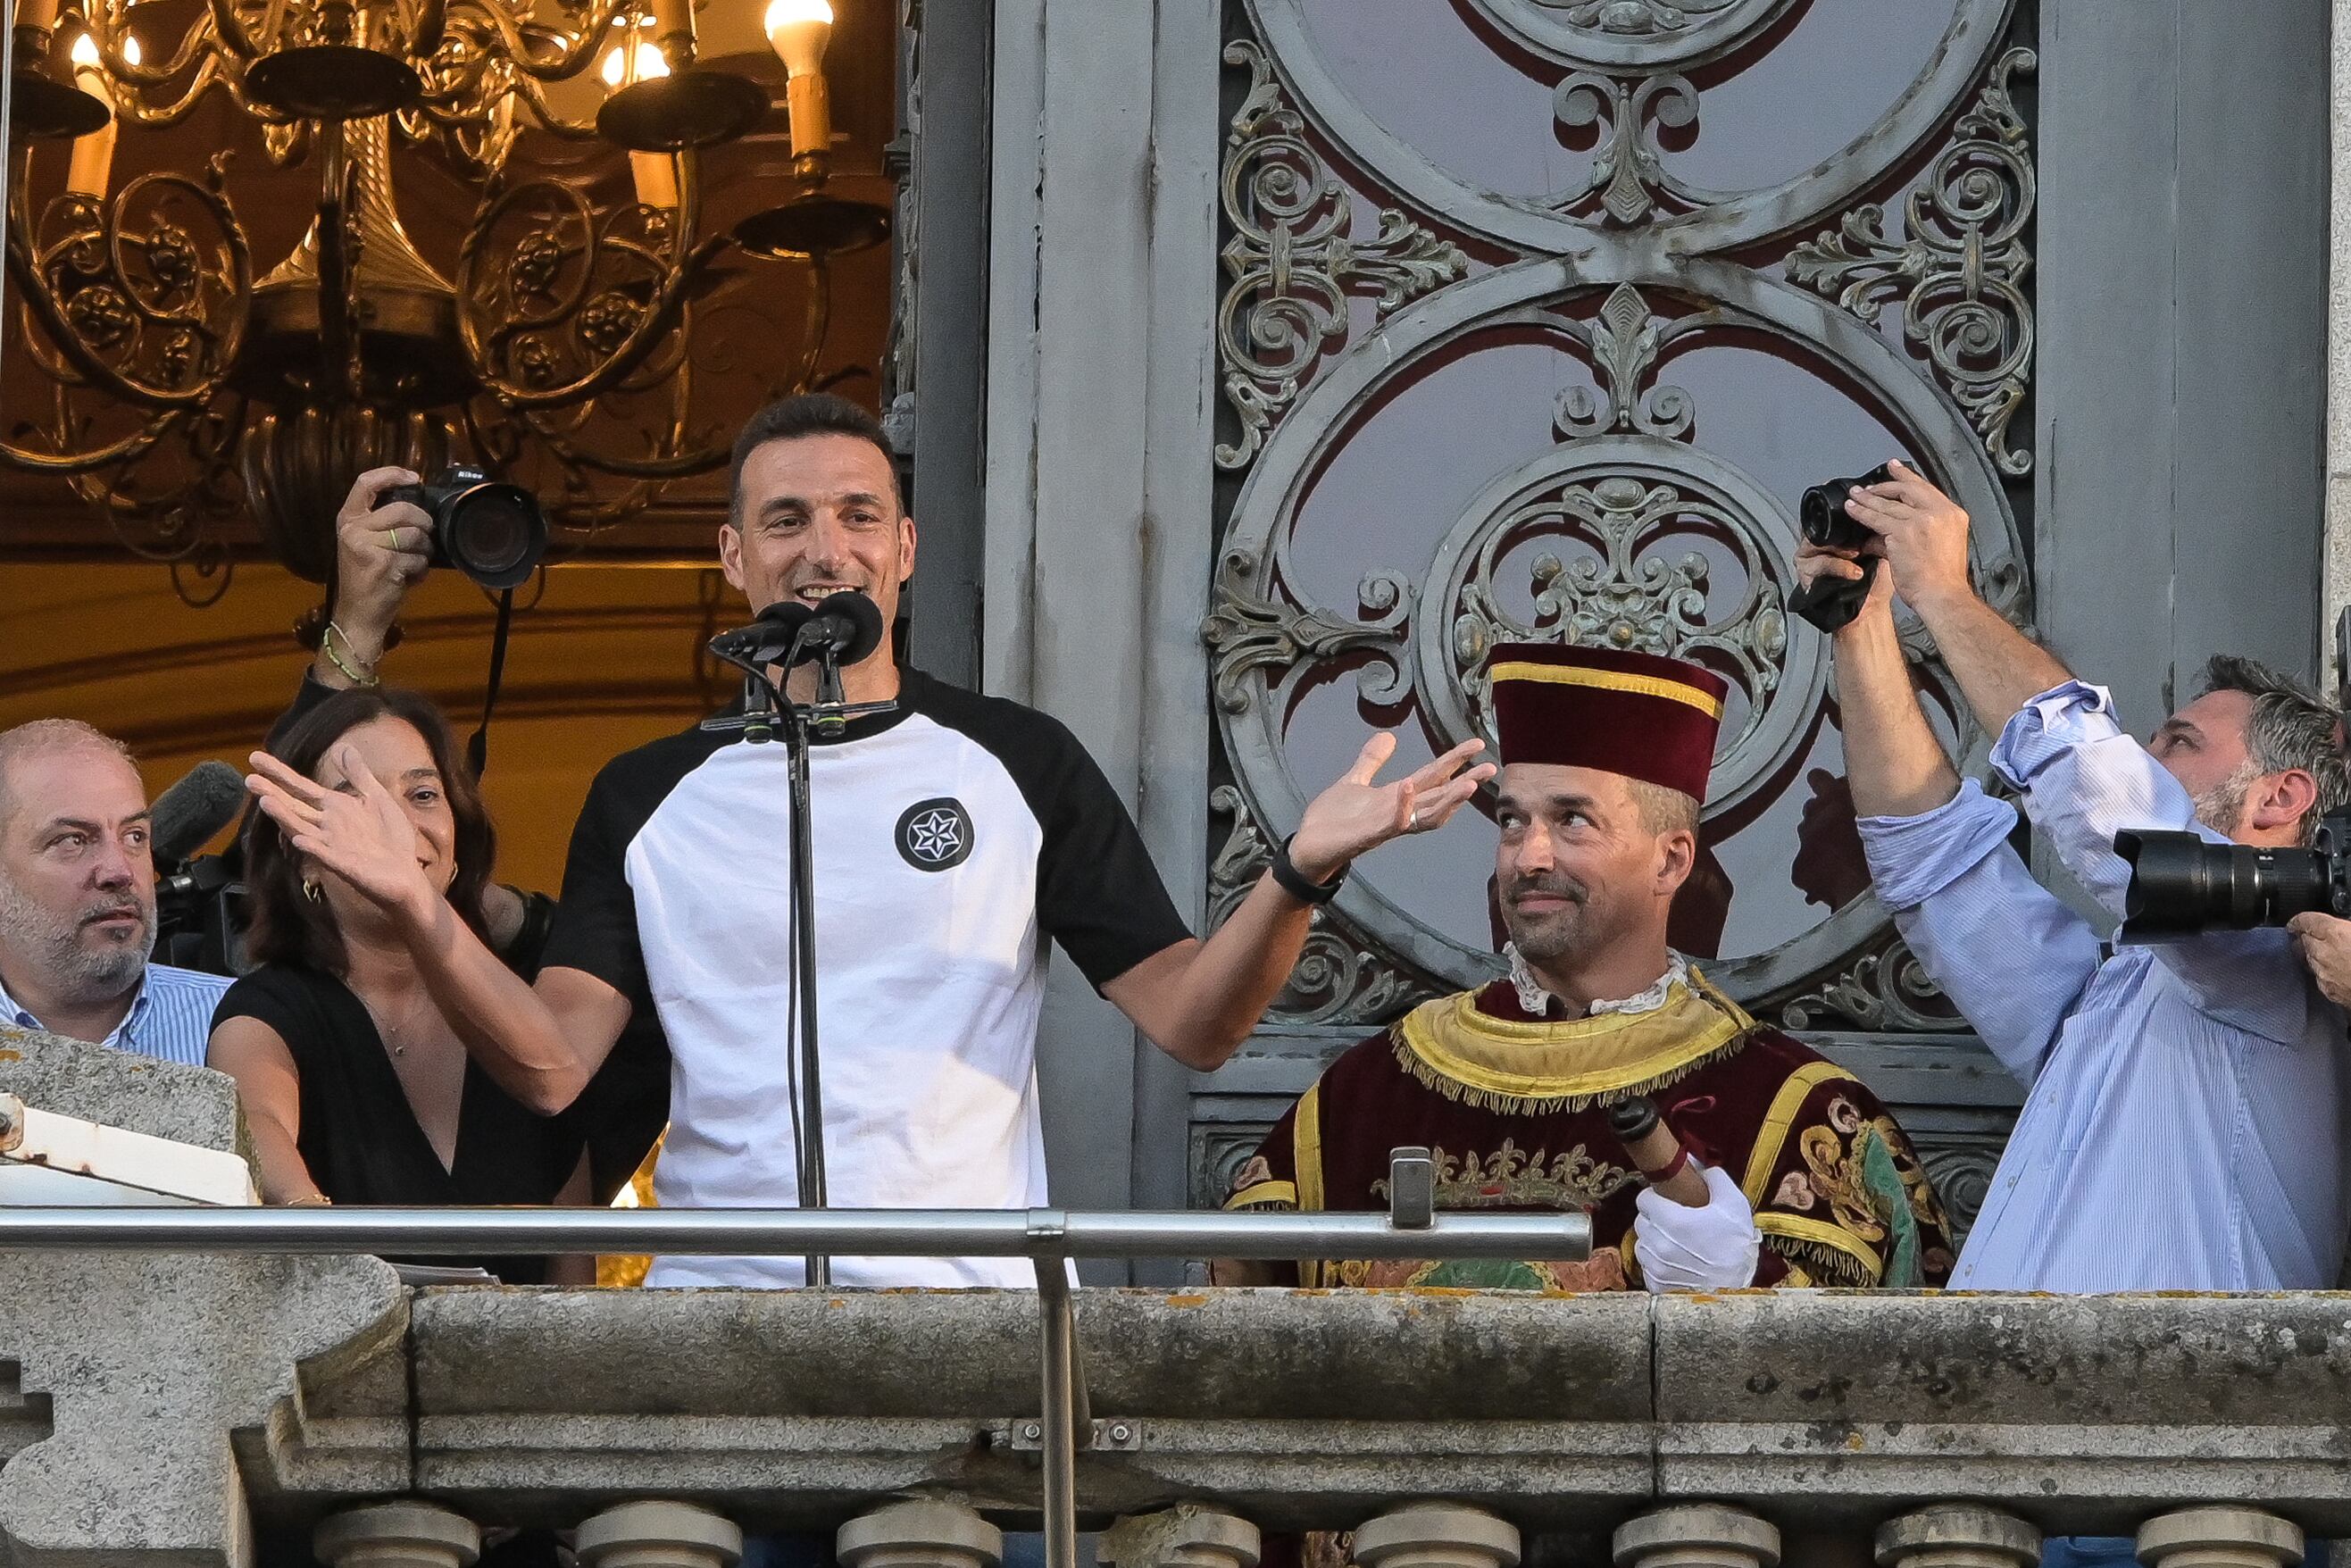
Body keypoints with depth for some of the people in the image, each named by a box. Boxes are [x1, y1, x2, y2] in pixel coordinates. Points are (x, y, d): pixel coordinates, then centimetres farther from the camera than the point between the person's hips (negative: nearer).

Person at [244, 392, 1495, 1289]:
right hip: (717, 1304, 1)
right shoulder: (648, 799, 15)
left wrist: (1298, 876, -11)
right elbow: (549, 1065, 4)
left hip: (970, 1308, -1)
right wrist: (418, 914, -11)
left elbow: (1192, 1024, 6)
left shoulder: (1016, 763, 12)